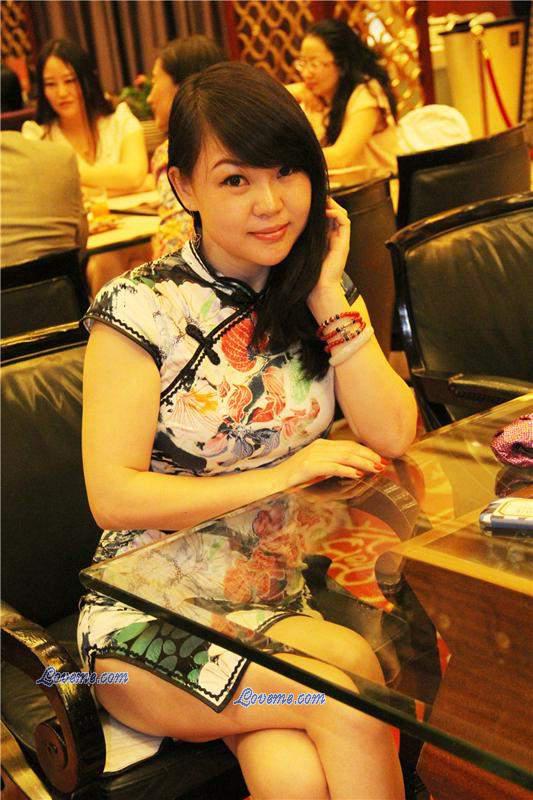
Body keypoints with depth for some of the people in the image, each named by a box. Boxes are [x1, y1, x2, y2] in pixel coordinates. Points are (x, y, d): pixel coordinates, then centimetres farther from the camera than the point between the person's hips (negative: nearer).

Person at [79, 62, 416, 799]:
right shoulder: (140, 309, -9)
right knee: (349, 676, -27)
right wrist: (279, 477, -16)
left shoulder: (318, 292, 6)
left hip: (284, 599, 3)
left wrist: (328, 297, -7)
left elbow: (392, 437, -4)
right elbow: (113, 497, -15)